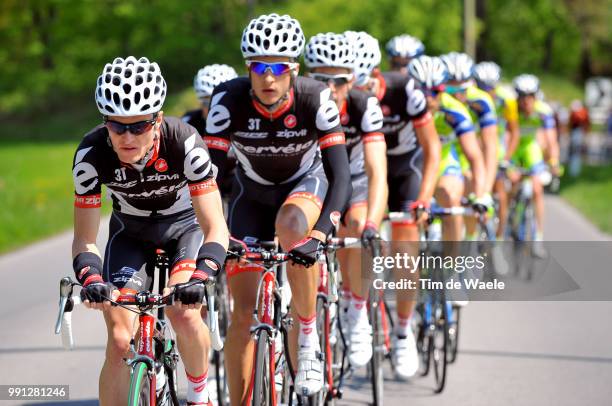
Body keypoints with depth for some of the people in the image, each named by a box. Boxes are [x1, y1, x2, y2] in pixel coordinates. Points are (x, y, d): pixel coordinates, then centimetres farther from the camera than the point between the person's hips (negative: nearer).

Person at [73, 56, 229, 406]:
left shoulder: (185, 143, -34)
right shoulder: (91, 153, -29)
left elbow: (216, 228, -34)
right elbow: (85, 238, -23)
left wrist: (200, 278, -51)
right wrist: (91, 279, -43)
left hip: (185, 226, -2)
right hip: (131, 234, 2)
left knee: (183, 313, -27)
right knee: (120, 341, -14)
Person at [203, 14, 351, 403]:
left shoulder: (315, 98, -29)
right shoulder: (229, 99, -27)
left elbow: (341, 175, -32)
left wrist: (320, 232, -47)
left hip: (306, 181, -1)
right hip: (252, 192, 2)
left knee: (292, 224, -38)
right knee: (244, 313, -7)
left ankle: (308, 337, -19)